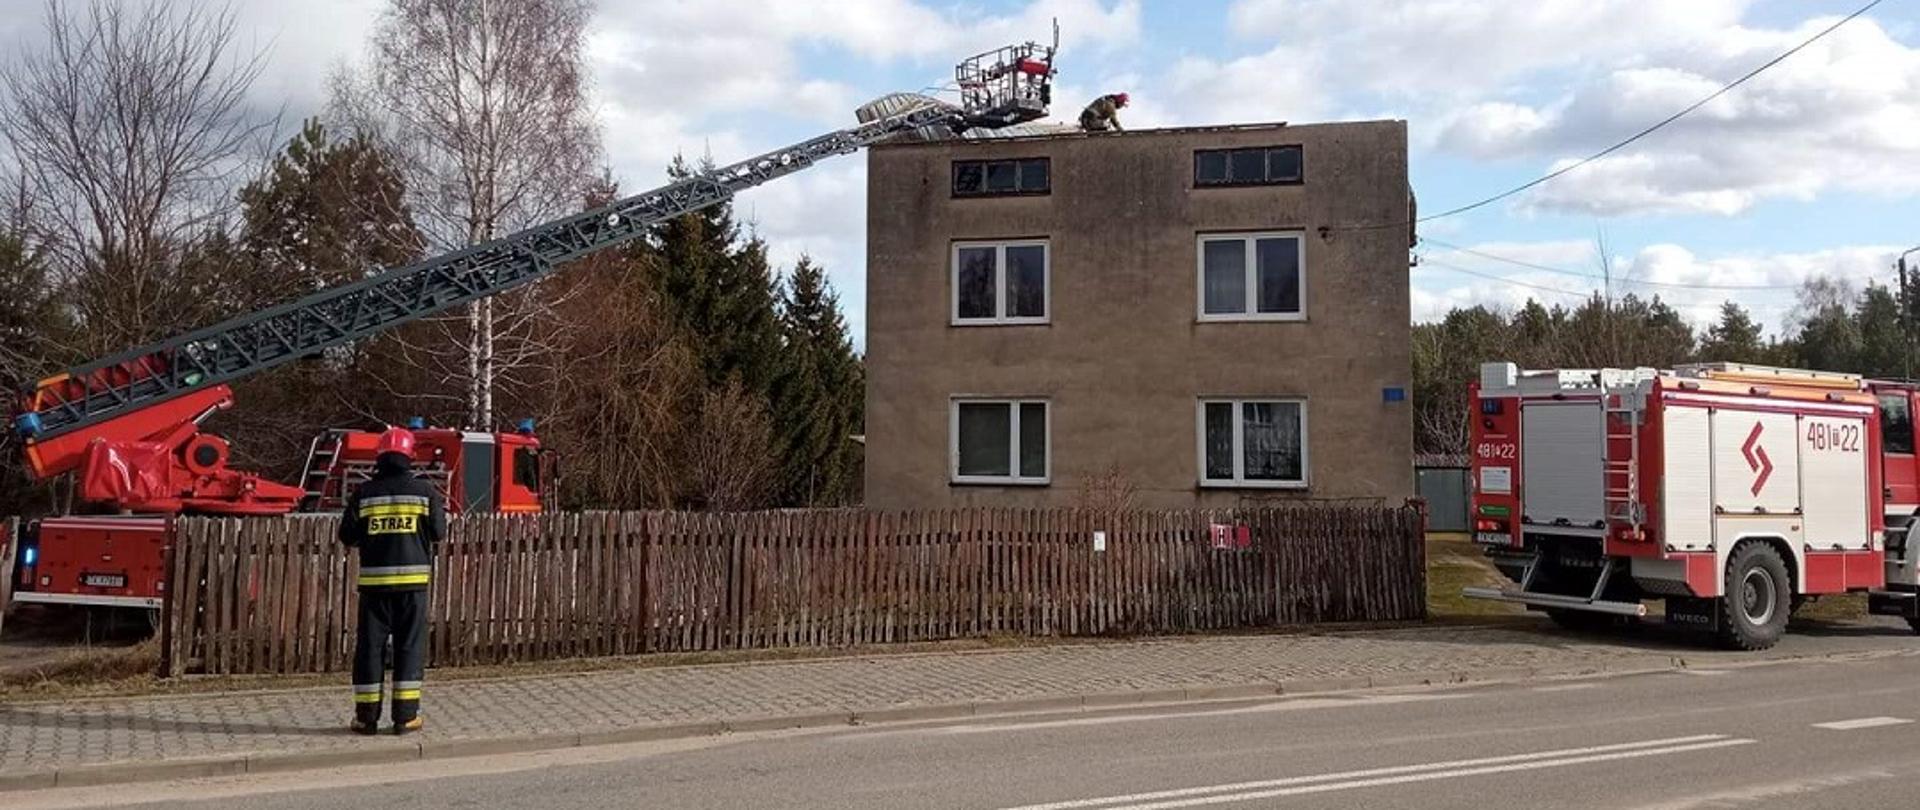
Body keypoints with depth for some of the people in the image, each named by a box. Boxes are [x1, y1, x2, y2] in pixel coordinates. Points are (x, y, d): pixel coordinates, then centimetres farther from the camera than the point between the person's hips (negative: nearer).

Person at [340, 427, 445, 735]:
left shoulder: (364, 494, 0)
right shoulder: (424, 491, -3)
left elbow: (347, 536, 2)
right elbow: (438, 533, 0)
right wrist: (440, 510, 18)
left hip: (374, 580, 1)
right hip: (413, 580, -1)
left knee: (370, 646, 8)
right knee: (410, 646, 5)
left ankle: (366, 716, 11)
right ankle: (405, 716, 5)